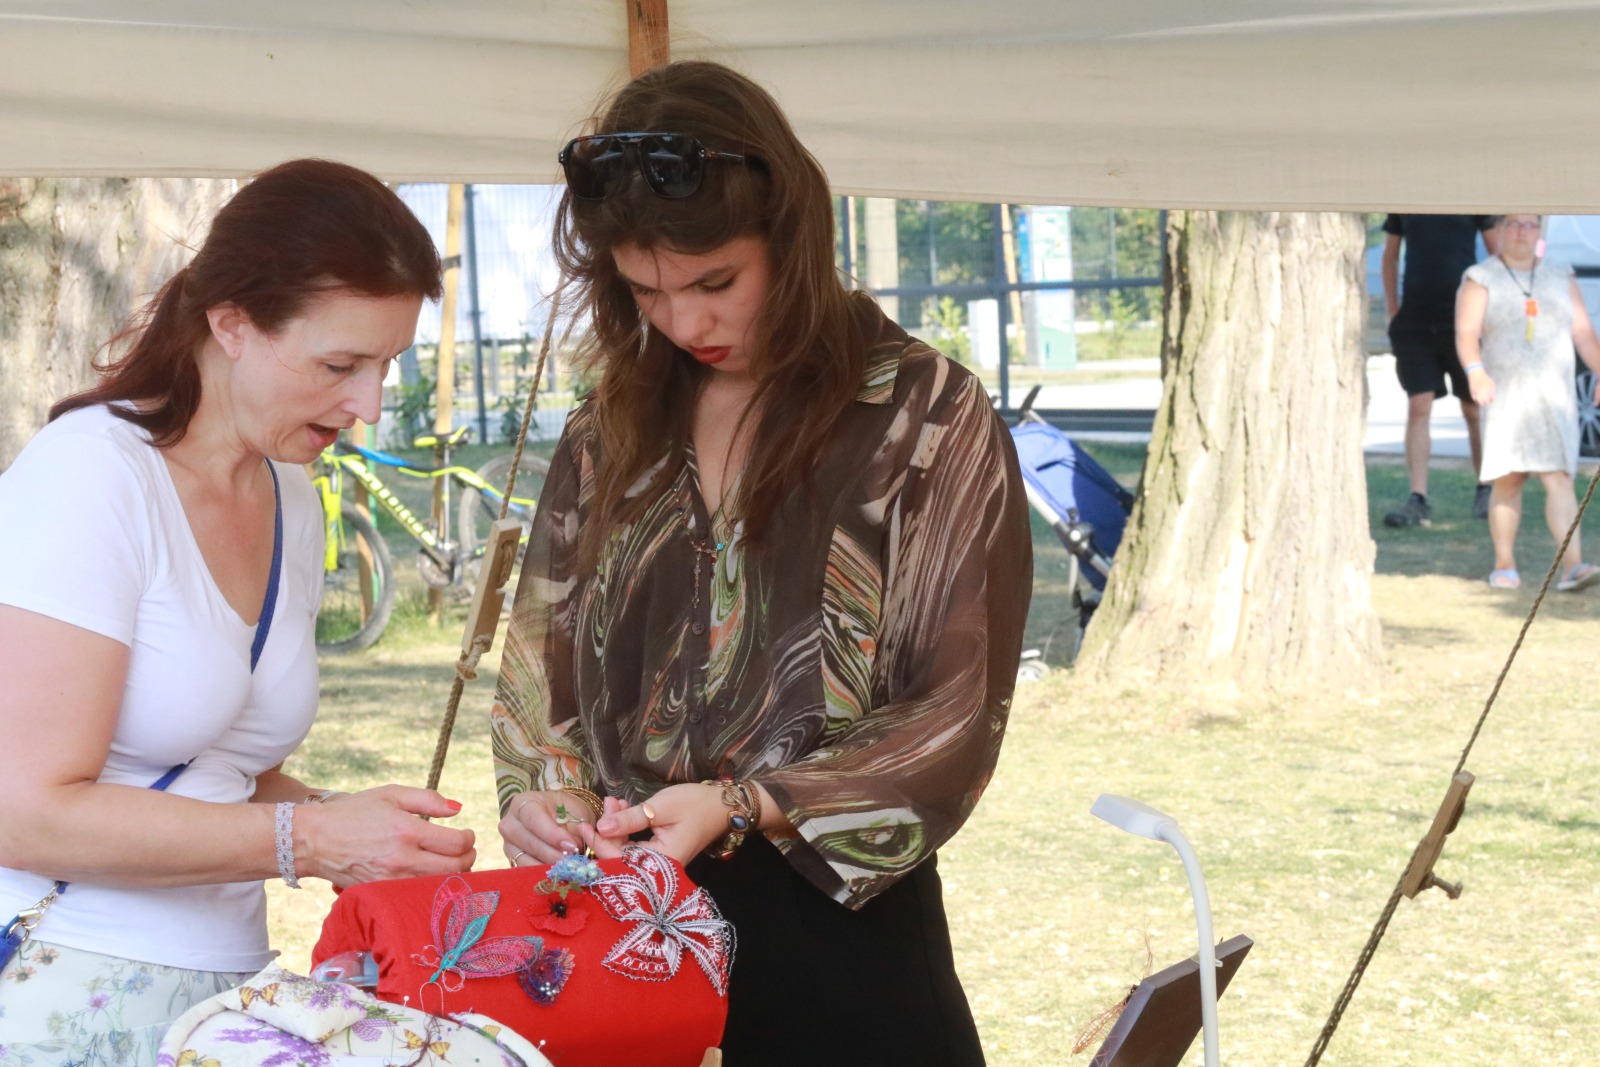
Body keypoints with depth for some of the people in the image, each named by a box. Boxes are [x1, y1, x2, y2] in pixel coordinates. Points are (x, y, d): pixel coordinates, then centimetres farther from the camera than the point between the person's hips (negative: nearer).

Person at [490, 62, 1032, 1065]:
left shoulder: (927, 418, -4)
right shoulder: (615, 429, 10)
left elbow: (954, 716, -7)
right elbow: (543, 659, 14)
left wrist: (740, 806, -17)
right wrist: (539, 794, -7)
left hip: (837, 923, -4)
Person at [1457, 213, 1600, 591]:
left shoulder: (1561, 278, 13)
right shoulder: (1481, 280, 2)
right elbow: (1467, 334, -10)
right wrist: (1475, 372, -27)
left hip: (1554, 395, 1)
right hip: (1505, 396, -1)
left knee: (1559, 477, -11)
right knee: (1507, 480, -1)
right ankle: (1504, 566, 12)